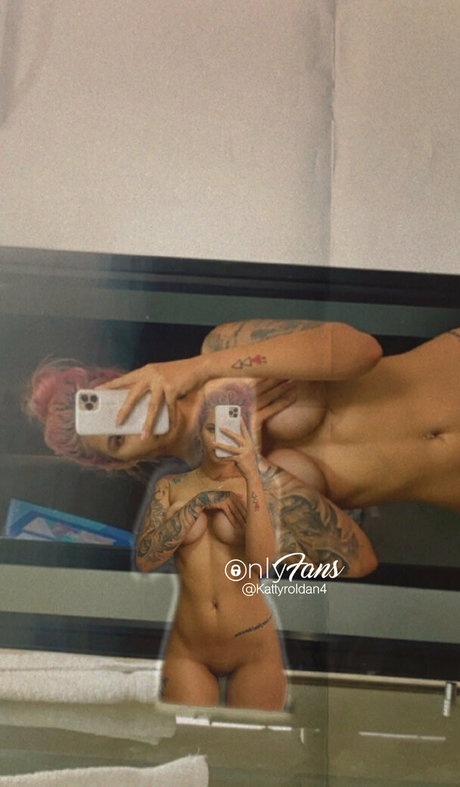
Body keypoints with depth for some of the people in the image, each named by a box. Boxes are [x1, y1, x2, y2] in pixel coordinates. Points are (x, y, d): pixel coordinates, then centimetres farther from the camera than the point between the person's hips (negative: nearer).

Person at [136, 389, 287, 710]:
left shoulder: (254, 488, -4)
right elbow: (145, 559, -10)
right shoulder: (171, 487, 2)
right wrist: (200, 502, -16)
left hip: (253, 648, 0)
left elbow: (260, 562, -20)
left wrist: (251, 474, -24)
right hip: (188, 650, 1)